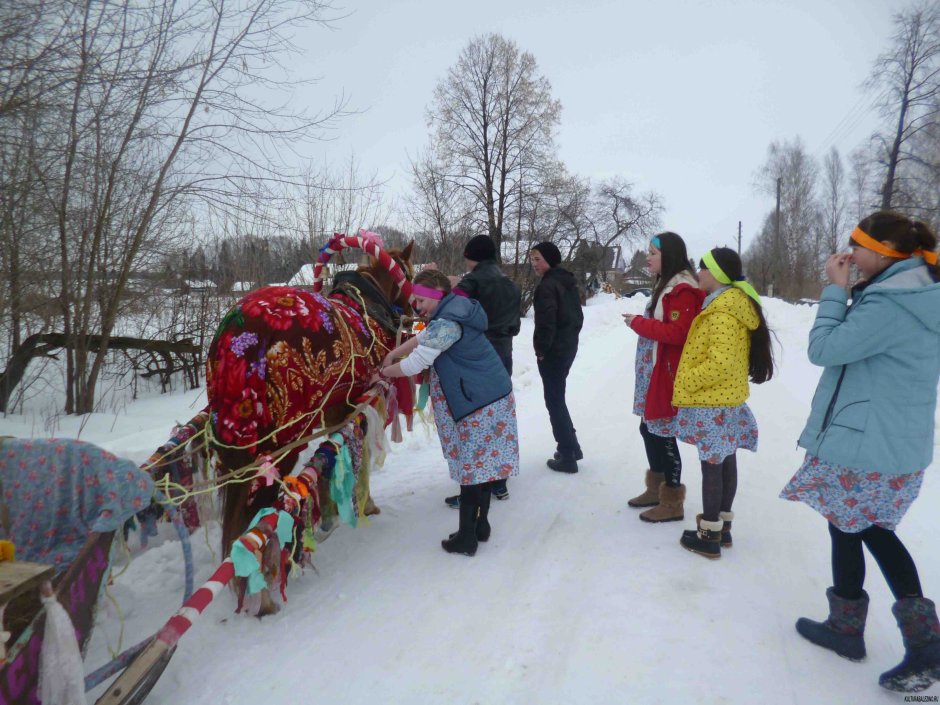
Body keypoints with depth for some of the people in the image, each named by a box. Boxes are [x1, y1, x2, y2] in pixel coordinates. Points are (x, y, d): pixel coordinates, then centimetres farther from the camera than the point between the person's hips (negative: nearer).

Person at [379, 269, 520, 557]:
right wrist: (392, 354, 14)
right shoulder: (454, 313, 11)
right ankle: (481, 524, 26)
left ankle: (466, 537, 7)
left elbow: (415, 363, -19)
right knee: (484, 463, 15)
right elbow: (424, 337, 22)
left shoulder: (447, 324, -20)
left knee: (472, 467, -2)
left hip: (479, 404, -10)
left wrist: (383, 372, -3)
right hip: (491, 397, 10)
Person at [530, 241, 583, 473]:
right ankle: (571, 446, 26)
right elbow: (578, 315, 18)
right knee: (558, 398, 19)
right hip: (569, 347, 9)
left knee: (554, 401, -1)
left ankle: (567, 456, 4)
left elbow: (546, 322, -23)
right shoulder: (569, 281, 12)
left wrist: (541, 349, -12)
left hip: (553, 351, -9)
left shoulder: (547, 285, -17)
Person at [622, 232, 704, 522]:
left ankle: (672, 502, 11)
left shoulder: (682, 290, -16)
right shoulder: (665, 285, 17)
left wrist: (639, 323, -16)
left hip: (667, 375, -10)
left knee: (663, 434, -2)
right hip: (653, 373, 10)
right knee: (649, 429, 17)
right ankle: (657, 488, 32)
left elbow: (678, 333, -23)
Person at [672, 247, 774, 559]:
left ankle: (709, 535, 10)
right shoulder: (737, 302, 12)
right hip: (728, 398, 10)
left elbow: (721, 362, -28)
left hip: (713, 403, -10)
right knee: (725, 462, 16)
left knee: (711, 465, -1)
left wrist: (687, 381, -16)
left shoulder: (722, 312, -21)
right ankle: (722, 527, 28)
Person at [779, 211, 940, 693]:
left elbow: (825, 349, -19)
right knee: (876, 531, 21)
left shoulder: (888, 304, -23)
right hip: (898, 445, 10)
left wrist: (835, 289, -12)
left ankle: (847, 628, 30)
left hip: (862, 443, -10)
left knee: (845, 528, 11)